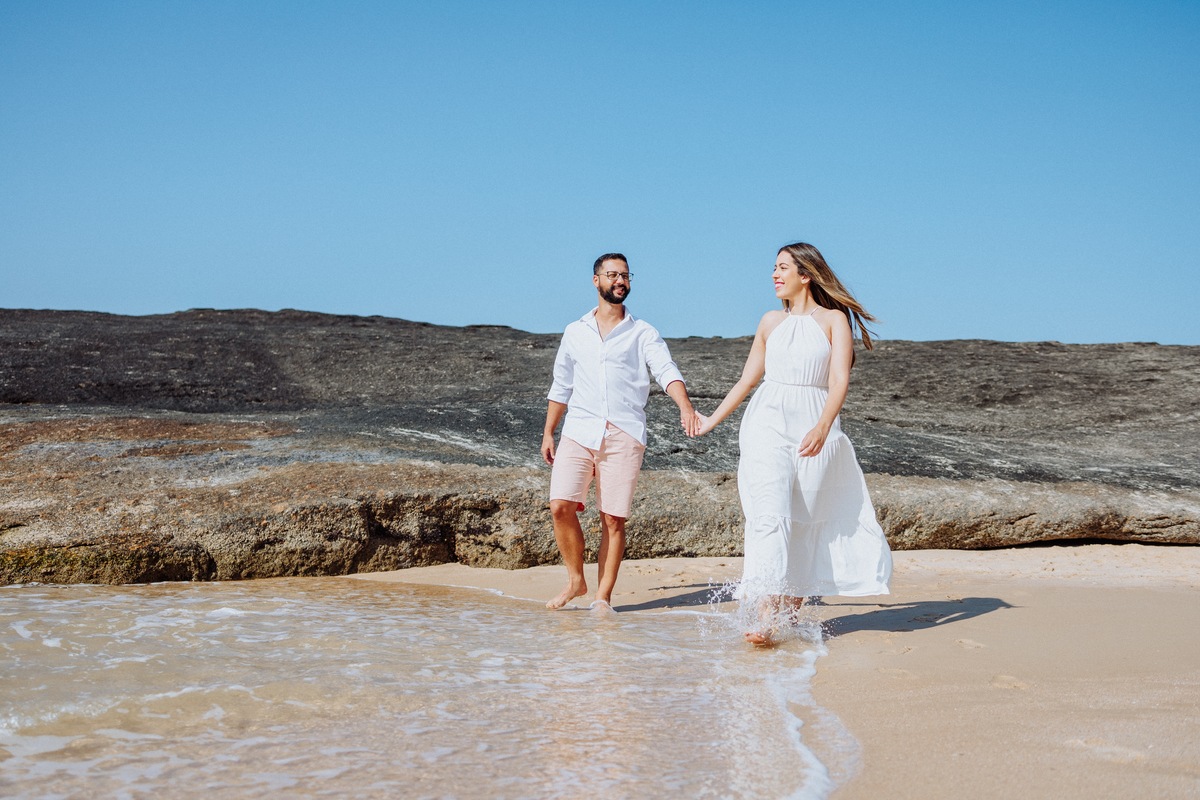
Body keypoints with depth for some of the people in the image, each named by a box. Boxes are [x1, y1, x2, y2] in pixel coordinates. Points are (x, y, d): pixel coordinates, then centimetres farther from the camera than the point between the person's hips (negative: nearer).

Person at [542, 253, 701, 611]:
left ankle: (603, 597, 6)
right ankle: (575, 580, 7)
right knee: (561, 506, -12)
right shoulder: (575, 332, 16)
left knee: (614, 519, -3)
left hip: (624, 436, -2)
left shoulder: (643, 334, 7)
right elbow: (561, 387, 21)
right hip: (579, 431, 2)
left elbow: (667, 372, -8)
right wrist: (548, 433, 17)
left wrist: (685, 407, -26)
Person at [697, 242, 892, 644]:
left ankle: (791, 614, 14)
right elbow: (747, 378, 23)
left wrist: (822, 428, -23)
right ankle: (765, 616, -23)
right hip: (768, 423, 2)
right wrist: (711, 420, 26)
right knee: (770, 515, -14)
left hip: (814, 426, -1)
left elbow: (839, 381, -7)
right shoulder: (771, 322, 16)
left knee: (805, 522, 3)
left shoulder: (834, 319, 4)